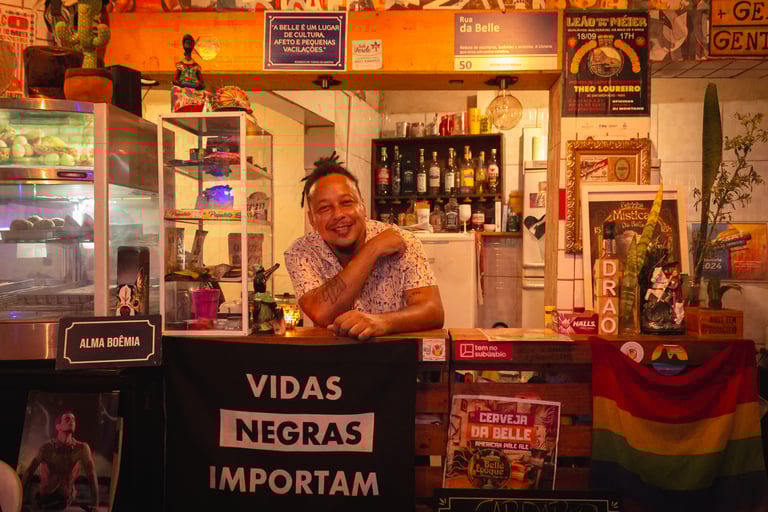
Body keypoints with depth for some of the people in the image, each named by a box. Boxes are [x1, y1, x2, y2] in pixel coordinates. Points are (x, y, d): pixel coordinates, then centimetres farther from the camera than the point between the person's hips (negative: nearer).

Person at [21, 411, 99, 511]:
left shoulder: (82, 448, -14)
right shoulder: (47, 447, -11)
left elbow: (91, 476, -18)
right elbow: (29, 471, -10)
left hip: (65, 500, 0)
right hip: (45, 497, 0)